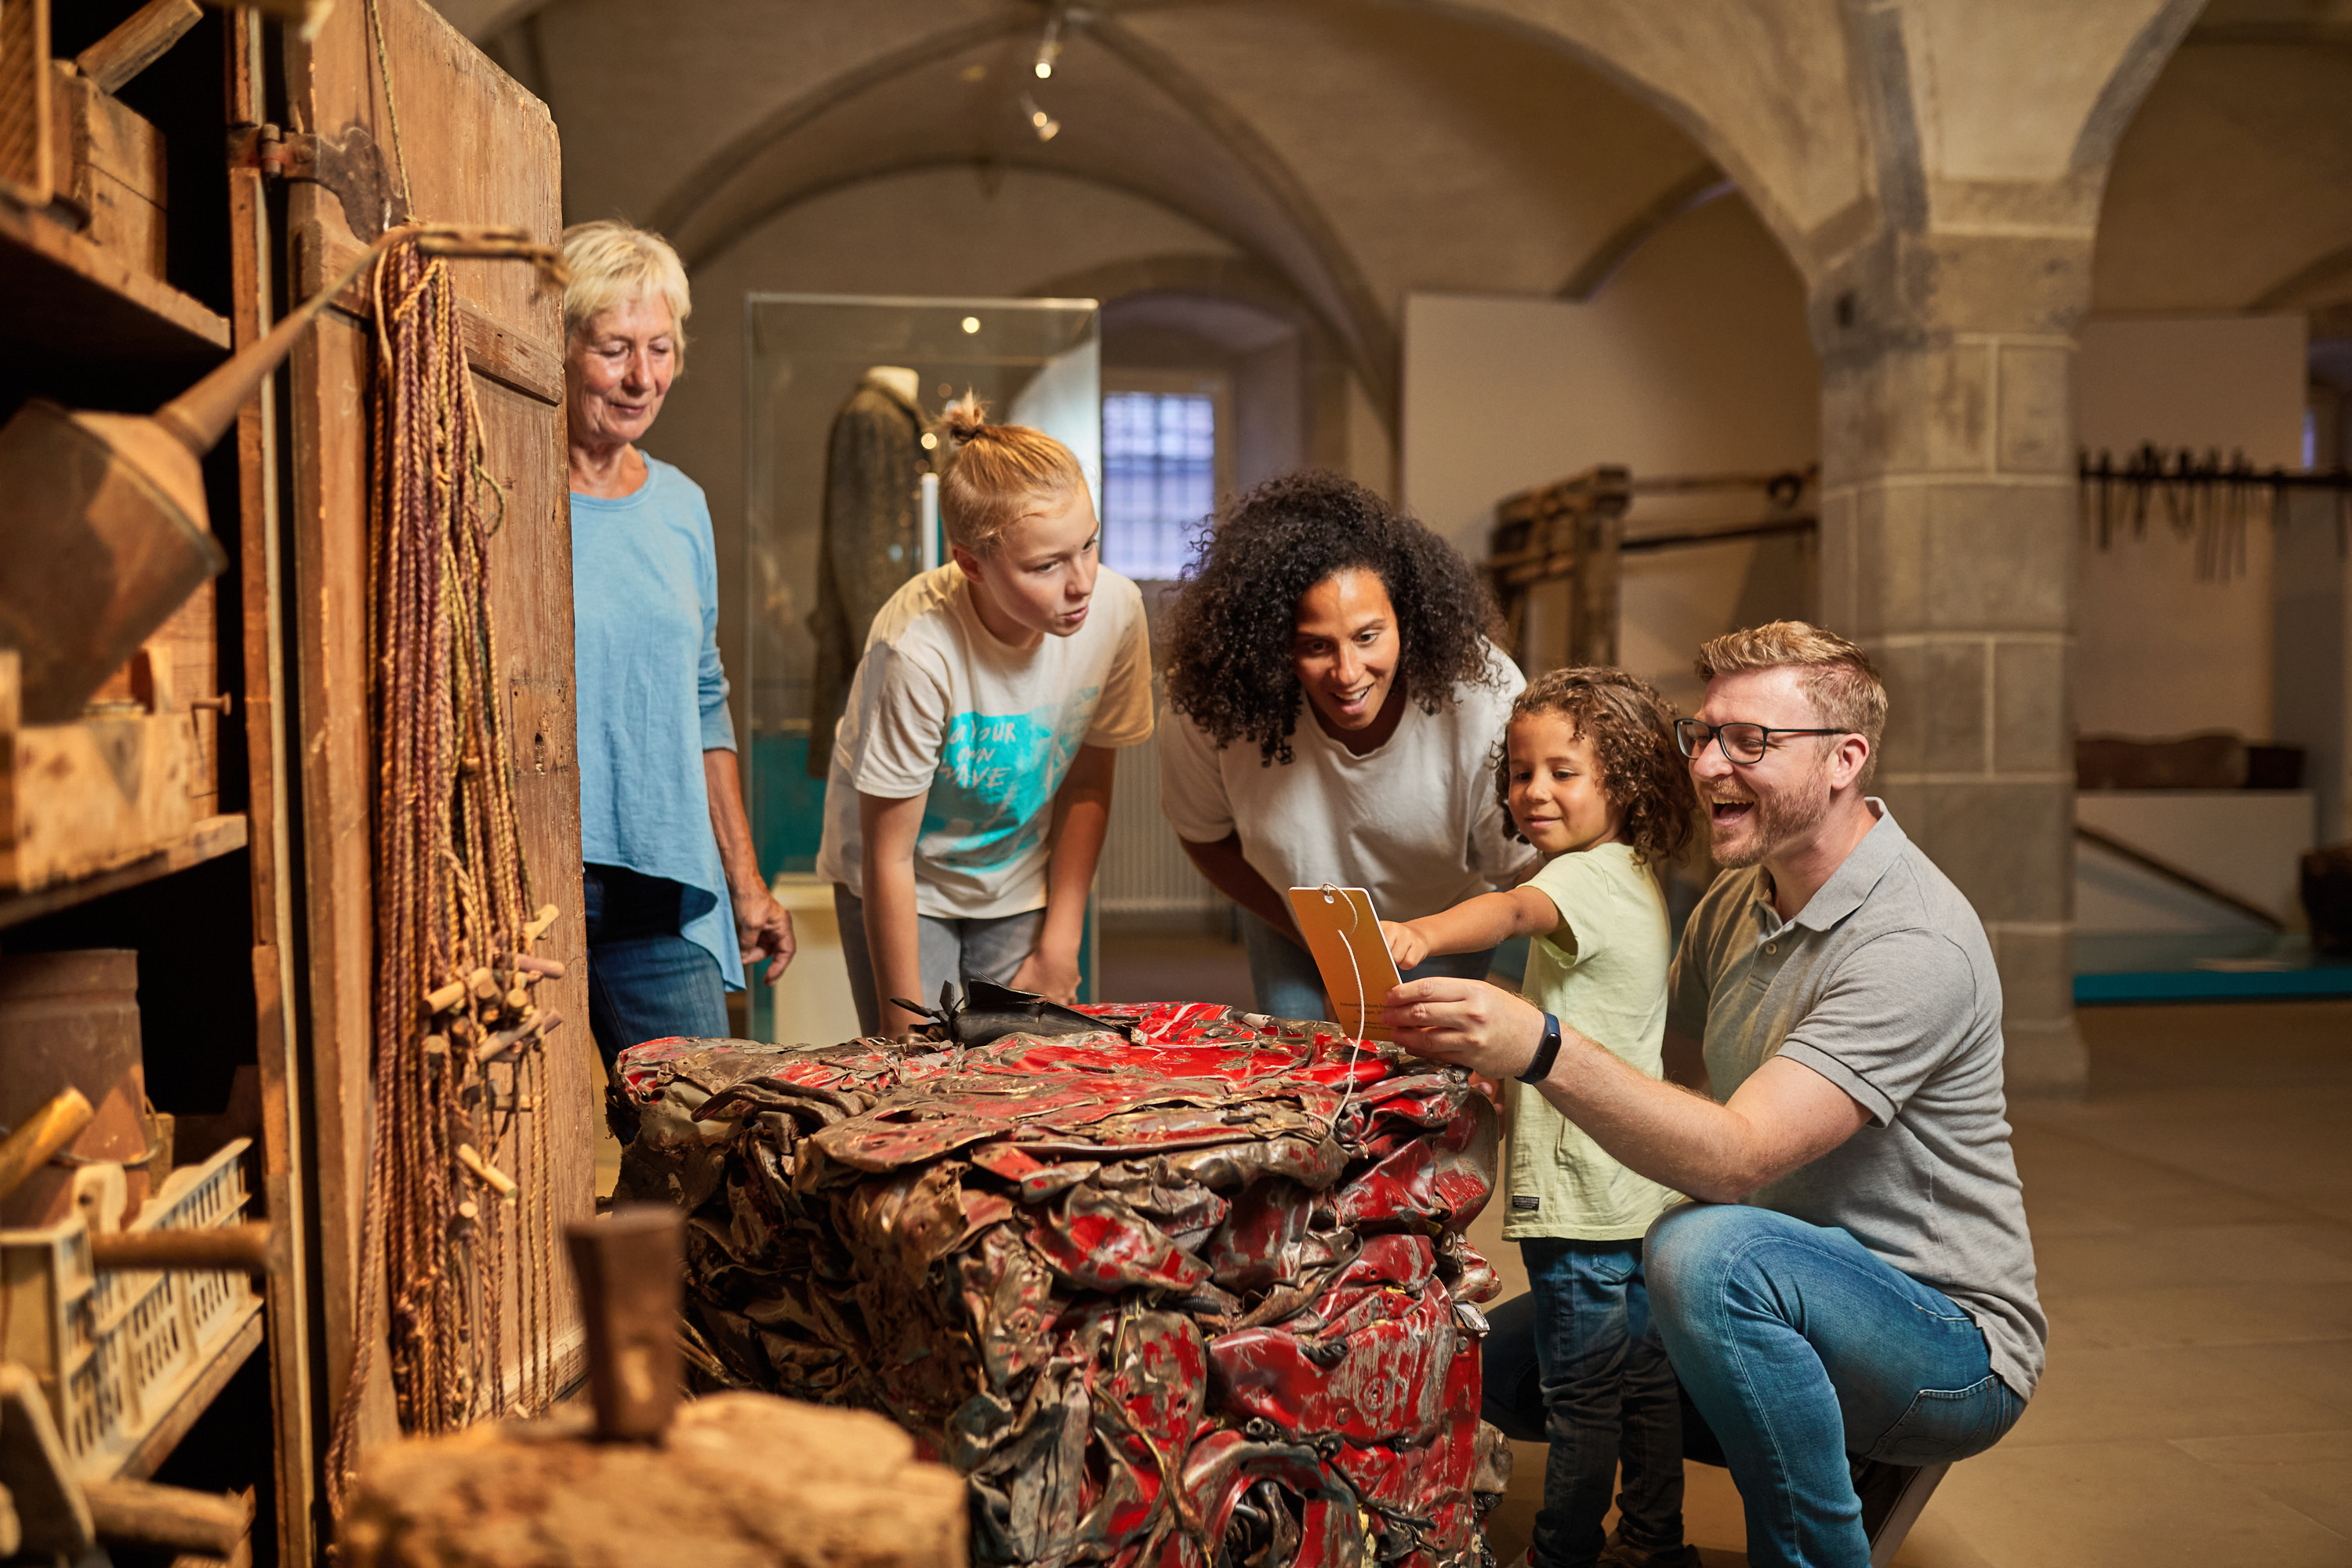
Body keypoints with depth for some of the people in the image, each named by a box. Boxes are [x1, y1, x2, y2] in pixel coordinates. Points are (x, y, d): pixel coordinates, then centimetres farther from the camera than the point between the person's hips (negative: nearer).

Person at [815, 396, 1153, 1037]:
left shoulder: (1115, 610, -20)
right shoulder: (918, 649, -32)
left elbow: (1087, 785, -4)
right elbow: (888, 859, -21)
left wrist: (1059, 947, -2)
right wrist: (906, 1030, -15)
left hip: (1021, 884, 3)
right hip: (908, 889, -3)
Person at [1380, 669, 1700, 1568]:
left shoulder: (1589, 875, -15)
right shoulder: (1640, 881, 17)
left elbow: (1516, 911, -38)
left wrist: (1420, 935, -55)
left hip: (1583, 1191, -10)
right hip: (1644, 1186, 10)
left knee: (1581, 1393, 1)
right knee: (1645, 1376, 18)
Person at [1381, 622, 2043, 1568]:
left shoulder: (1913, 945, -24)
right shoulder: (1735, 905, 5)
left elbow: (1735, 1157, -33)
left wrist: (1543, 1052, -45)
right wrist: (1480, 1048, -6)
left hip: (1954, 1349, -8)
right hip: (1787, 1311, 8)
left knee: (1709, 1251, -37)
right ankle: (1829, 1454, 15)